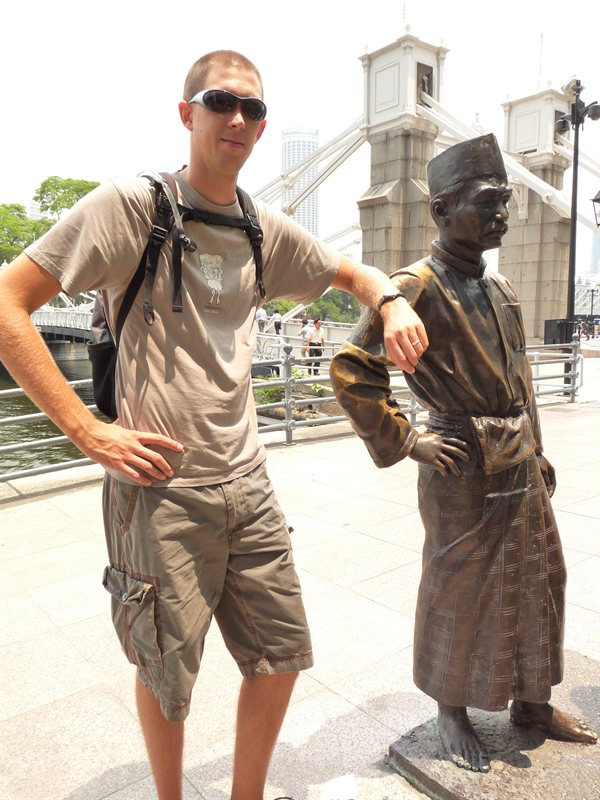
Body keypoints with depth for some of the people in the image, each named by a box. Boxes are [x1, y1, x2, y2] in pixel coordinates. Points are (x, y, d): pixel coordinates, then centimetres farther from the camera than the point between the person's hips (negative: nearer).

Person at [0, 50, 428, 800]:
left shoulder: (267, 229, 8)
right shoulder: (131, 203, -8)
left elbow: (353, 273, 23)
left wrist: (392, 301, -1)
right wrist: (89, 431, -16)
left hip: (247, 486, 6)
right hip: (161, 490, -5)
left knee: (281, 657, 15)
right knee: (167, 674, 14)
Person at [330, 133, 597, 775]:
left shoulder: (498, 285, 10)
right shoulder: (415, 288, -15)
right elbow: (351, 370, -20)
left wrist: (537, 454, 17)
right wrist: (407, 443, -17)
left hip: (521, 468, 8)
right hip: (464, 474, -8)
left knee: (536, 585, 18)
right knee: (457, 596, 9)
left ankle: (531, 702, 41)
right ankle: (451, 712, 33)